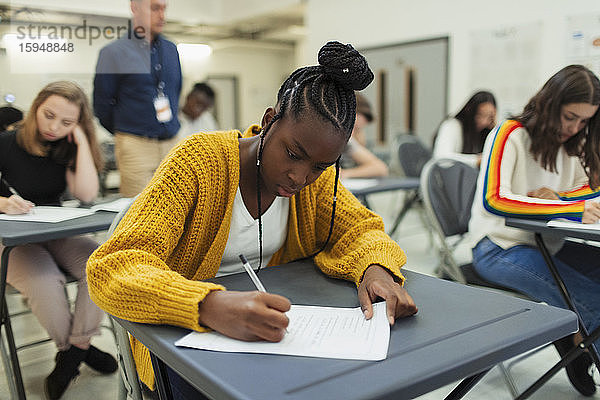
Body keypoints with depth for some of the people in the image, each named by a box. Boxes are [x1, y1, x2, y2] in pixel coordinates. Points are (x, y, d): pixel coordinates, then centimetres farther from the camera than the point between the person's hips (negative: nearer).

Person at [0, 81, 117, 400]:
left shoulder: (68, 149, 4)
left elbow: (86, 194, -12)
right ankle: (76, 349, -4)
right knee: (44, 284, -32)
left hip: (57, 235, 4)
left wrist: (81, 139, -12)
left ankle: (74, 350, -13)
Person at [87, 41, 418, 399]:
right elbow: (113, 267, -29)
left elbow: (361, 229, 0)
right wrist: (213, 306, -48)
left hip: (271, 326, 4)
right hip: (187, 332, -3)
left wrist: (376, 270, -25)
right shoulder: (198, 161, -22)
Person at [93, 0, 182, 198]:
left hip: (171, 144, 5)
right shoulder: (113, 52, -4)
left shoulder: (171, 49, 13)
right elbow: (102, 104, 0)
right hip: (136, 146, -5)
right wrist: (125, 133, 8)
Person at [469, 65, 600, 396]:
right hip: (500, 248, -7)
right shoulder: (510, 135, -11)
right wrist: (570, 209, -28)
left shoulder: (570, 145, 12)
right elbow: (494, 199, -24)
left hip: (548, 245, 8)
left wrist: (555, 196, -6)